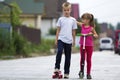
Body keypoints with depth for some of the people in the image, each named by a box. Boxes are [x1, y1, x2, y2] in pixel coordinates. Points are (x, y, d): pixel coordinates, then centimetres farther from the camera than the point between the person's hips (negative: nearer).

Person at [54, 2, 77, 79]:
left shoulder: (73, 20, 6)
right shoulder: (61, 19, 5)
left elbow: (73, 31, 11)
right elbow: (58, 30, 7)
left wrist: (74, 41, 11)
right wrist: (56, 39, 3)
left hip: (69, 41, 1)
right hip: (61, 39, -1)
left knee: (68, 57, 5)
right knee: (59, 51, -26)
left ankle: (66, 73, 12)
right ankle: (57, 67, -16)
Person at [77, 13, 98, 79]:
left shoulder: (91, 28, -6)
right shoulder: (82, 25, 4)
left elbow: (96, 35, 0)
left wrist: (92, 34, -18)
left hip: (89, 45, -2)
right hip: (82, 44, 2)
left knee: (88, 59, 4)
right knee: (82, 58, -2)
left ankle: (88, 74, 12)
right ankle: (81, 71, 11)